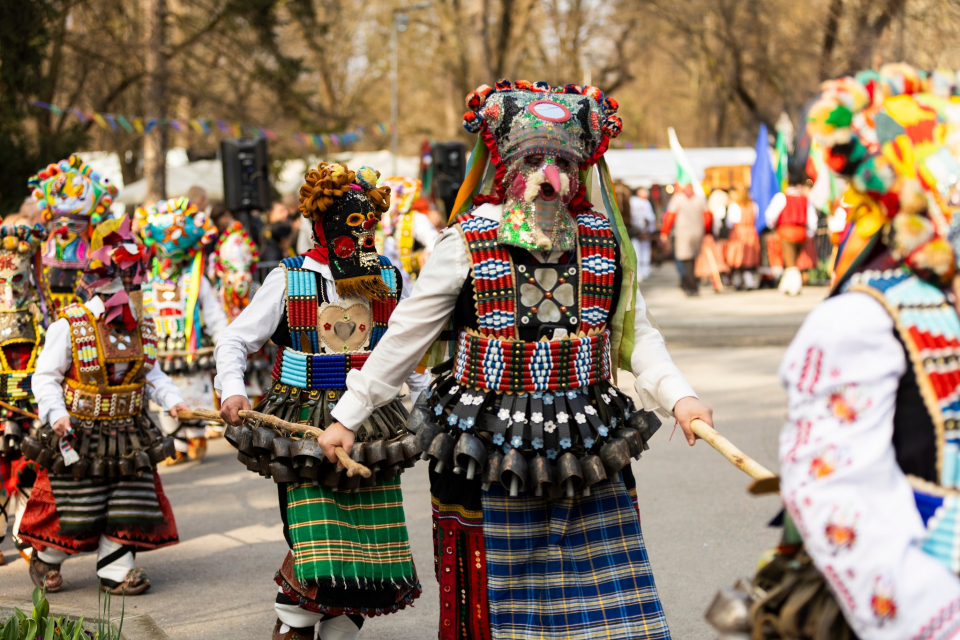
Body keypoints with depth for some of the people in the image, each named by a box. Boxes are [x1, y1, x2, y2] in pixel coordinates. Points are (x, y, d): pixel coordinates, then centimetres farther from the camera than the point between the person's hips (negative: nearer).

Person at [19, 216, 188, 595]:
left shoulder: (141, 328, 4)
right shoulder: (68, 328, -13)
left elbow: (151, 373, 15)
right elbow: (45, 378, -10)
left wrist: (171, 399, -2)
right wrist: (56, 414, -25)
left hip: (127, 434, 5)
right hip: (78, 435, -5)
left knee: (127, 506, 4)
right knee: (72, 509, 4)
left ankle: (115, 571, 15)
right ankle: (46, 562, 28)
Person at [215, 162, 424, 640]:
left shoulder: (391, 280, 8)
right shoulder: (289, 280, 1)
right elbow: (235, 341, 4)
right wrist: (232, 390, -13)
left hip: (370, 429, 3)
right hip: (307, 430, -3)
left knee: (371, 548, 4)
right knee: (316, 543, -13)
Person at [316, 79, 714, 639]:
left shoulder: (603, 240, 6)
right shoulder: (469, 241, -4)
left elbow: (637, 335, 11)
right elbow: (406, 336, 2)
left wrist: (679, 396, -6)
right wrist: (349, 417, 4)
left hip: (590, 463, 3)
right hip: (492, 456, -3)